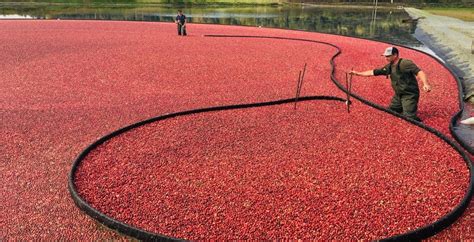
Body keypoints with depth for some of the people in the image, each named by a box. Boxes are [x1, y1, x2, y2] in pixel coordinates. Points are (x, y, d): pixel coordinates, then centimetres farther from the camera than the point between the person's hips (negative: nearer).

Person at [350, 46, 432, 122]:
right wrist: (358, 73, 15)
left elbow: (419, 72, -31)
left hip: (409, 95, -8)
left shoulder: (405, 63, -19)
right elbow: (374, 72, 14)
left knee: (409, 118, -18)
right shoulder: (389, 67, 6)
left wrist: (425, 84, -49)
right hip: (398, 95, 9)